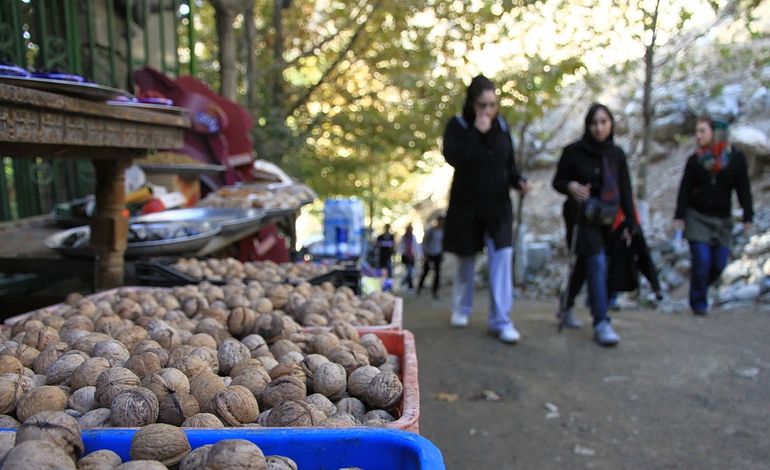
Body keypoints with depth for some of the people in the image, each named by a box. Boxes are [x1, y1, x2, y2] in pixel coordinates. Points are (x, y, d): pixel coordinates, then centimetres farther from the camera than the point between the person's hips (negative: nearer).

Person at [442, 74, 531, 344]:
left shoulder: (501, 126, 4)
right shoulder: (458, 126, -6)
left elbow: (509, 163, 11)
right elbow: (452, 157, -23)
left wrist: (518, 181, -8)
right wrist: (477, 131, -23)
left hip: (498, 203, 2)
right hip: (467, 203, -2)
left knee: (502, 257, -9)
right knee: (466, 258, 11)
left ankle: (500, 320, -4)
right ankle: (461, 310, 32)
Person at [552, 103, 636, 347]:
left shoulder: (617, 153, 5)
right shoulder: (574, 151, -6)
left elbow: (625, 189, 7)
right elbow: (557, 181, 0)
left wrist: (631, 221, 0)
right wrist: (570, 186, -23)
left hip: (605, 218, 5)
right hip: (581, 216, -4)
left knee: (585, 264, 12)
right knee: (597, 263, -17)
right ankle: (601, 322, -15)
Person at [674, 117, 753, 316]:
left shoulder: (736, 158, -1)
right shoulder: (695, 160, 0)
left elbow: (744, 189, 0)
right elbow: (684, 190, 0)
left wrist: (747, 217, -5)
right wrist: (679, 216, -6)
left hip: (722, 220, 1)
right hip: (697, 217, -1)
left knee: (719, 263, 1)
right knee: (701, 260, -10)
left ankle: (700, 290, 28)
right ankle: (698, 302, 5)